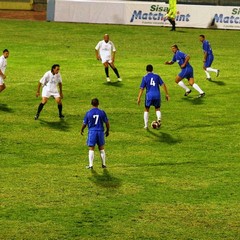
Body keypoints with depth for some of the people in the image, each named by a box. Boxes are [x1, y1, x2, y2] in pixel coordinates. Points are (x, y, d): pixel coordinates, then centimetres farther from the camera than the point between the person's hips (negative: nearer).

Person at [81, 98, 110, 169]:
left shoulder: (88, 113, -6)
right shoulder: (102, 112, -3)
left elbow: (84, 123, 0)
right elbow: (107, 122, 1)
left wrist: (82, 130, 19)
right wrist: (107, 131, 18)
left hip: (92, 132, -2)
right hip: (100, 131, 2)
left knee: (91, 149, 3)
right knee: (101, 148, 14)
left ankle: (91, 165, -1)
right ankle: (103, 164, 19)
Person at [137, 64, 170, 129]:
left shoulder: (145, 78, 2)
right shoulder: (157, 76, 7)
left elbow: (142, 89, -2)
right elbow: (163, 85, 3)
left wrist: (139, 98, 1)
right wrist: (167, 94, 8)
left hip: (149, 95, -1)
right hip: (157, 95, 1)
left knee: (146, 110, 17)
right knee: (157, 109, 18)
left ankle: (146, 125, 13)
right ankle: (159, 118, -13)